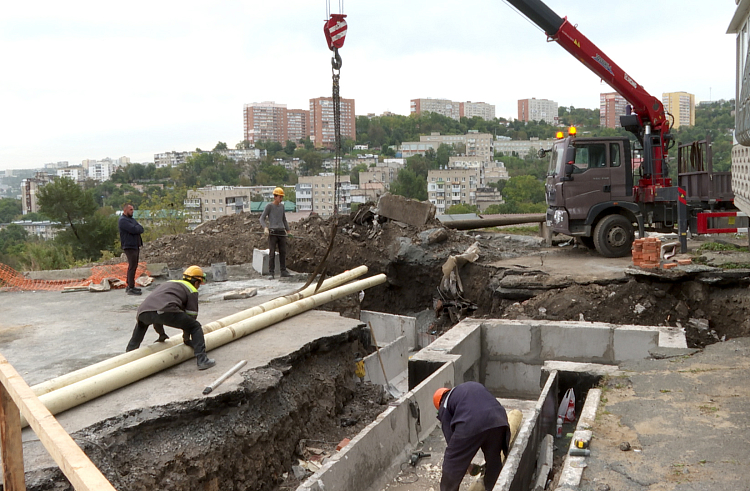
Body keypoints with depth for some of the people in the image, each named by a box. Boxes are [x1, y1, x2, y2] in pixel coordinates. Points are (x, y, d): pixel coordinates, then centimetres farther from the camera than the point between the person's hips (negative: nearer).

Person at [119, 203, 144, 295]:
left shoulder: (131, 219, 20)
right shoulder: (123, 220, -11)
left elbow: (141, 229, 11)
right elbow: (133, 229, -23)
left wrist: (137, 228, -9)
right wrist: (138, 227, -3)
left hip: (135, 245, 10)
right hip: (129, 246, -10)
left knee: (133, 266, 13)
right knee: (132, 266, -11)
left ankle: (129, 285, 21)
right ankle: (130, 288, -9)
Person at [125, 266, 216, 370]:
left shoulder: (168, 283, 42)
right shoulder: (192, 290, 21)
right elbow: (191, 316, 18)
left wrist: (161, 334, 59)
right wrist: (186, 339, 33)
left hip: (143, 311, 7)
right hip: (166, 311, -7)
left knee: (141, 324, 42)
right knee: (196, 327, 6)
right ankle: (202, 360, -7)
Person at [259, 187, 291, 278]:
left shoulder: (281, 206, 14)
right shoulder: (269, 206, -2)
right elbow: (262, 219, -5)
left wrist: (288, 231, 20)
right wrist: (265, 228, -21)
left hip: (281, 232, 5)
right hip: (272, 233, -5)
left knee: (283, 252, 3)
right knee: (272, 253, -6)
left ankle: (283, 271, 9)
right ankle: (271, 272, 0)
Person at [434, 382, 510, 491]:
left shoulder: (445, 404, 21)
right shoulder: (475, 385, 37)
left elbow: (450, 437, 15)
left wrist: (467, 465, 25)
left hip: (470, 424, -5)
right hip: (498, 421, 5)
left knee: (452, 464, 15)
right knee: (494, 462, 27)